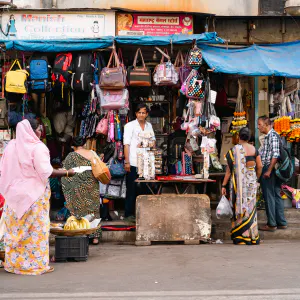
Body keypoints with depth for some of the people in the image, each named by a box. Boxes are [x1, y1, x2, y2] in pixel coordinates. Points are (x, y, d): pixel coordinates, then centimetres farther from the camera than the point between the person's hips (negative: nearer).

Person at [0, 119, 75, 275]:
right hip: (34, 195, -6)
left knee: (15, 229, 12)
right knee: (37, 229, 2)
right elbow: (46, 172, -17)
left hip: (13, 194, 6)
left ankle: (13, 263, 19)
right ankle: (37, 264, 6)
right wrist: (67, 173, -8)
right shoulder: (37, 147, -12)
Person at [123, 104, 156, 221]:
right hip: (133, 163, -4)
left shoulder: (149, 126, 14)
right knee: (131, 189, 0)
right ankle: (129, 214, 7)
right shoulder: (130, 125, -1)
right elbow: (126, 144, -6)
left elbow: (153, 141, 23)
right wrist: (127, 162, -12)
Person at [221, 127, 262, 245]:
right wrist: (256, 178, 18)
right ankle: (252, 237, 15)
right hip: (251, 182, 3)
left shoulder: (233, 150, -7)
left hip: (238, 182, -3)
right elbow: (259, 166, 1)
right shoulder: (254, 149, 1)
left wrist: (224, 185, -3)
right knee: (250, 207, 11)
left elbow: (229, 169, -8)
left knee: (240, 206, 3)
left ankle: (241, 237, 5)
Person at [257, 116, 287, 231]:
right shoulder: (268, 136, 16)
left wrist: (269, 171, -22)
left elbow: (275, 155, -21)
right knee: (276, 196, 12)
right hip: (268, 170, 10)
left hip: (269, 170, -10)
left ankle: (271, 224, 3)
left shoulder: (273, 135, -14)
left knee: (269, 197, -3)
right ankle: (281, 223, 18)